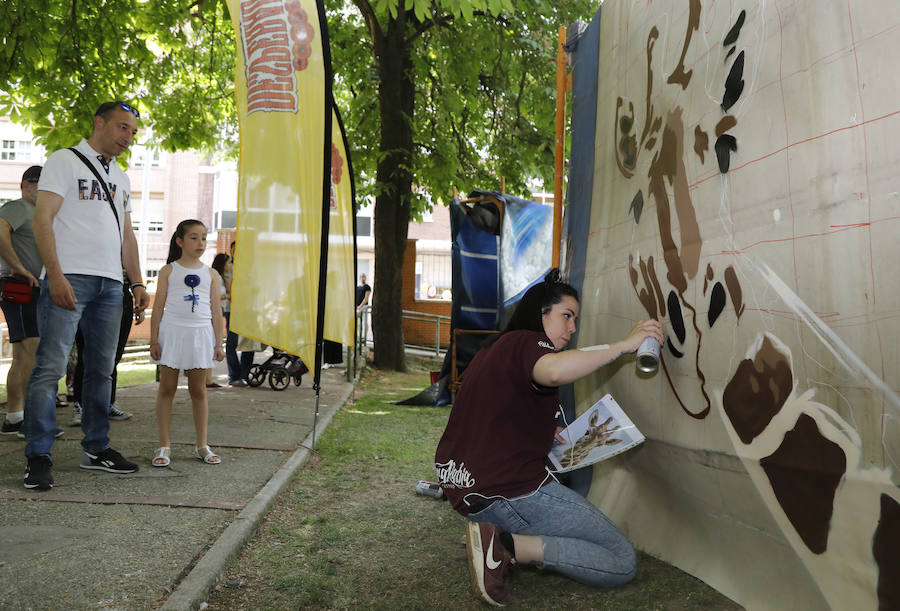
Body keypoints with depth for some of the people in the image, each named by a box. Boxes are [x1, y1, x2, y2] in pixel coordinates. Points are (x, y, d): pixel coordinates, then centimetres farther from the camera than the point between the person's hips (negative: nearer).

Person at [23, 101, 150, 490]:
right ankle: (38, 457, -4)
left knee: (101, 368, 9)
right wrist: (56, 276, -17)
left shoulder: (121, 178, 23)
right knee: (51, 367, -9)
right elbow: (43, 218, -7)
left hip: (110, 284, 7)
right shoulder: (66, 161, 2)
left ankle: (96, 449, 17)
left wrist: (137, 283, 15)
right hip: (70, 278, -7)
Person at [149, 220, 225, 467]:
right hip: (172, 332, -2)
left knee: (198, 391, 8)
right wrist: (154, 340, -4)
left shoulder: (210, 275, 9)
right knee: (167, 389, 2)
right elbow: (158, 307, 1)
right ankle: (164, 446, 9)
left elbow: (216, 311, 9)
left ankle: (202, 445, 16)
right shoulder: (168, 271, 3)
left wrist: (219, 343, 5)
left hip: (200, 335, 2)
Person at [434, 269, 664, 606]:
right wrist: (625, 344, -26)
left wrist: (547, 432, 16)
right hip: (508, 493, -10)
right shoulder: (527, 342, -10)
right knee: (622, 562, -3)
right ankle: (508, 545, -15)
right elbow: (554, 370, -35)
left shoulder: (494, 348, 19)